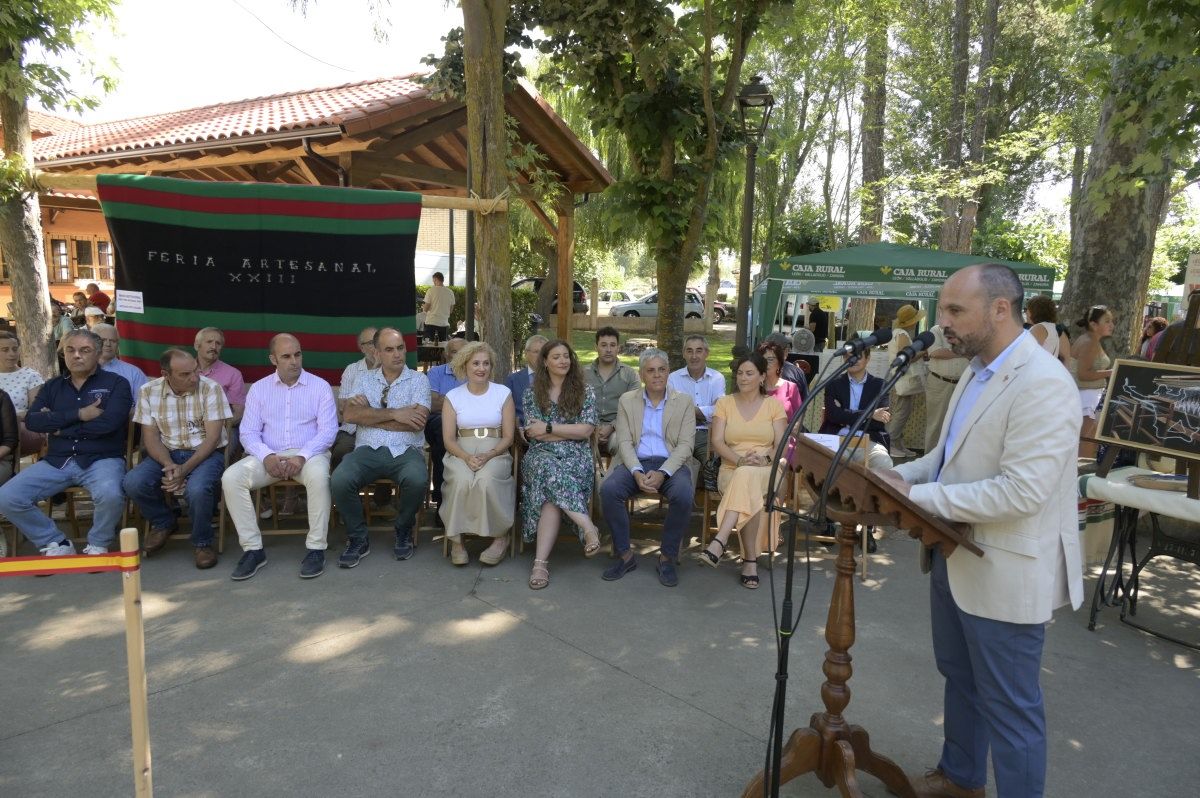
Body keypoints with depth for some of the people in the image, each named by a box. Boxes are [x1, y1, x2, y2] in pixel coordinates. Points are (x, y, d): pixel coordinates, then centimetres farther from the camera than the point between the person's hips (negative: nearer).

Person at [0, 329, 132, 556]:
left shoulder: (115, 383, 3)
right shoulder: (52, 386, 17)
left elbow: (108, 422, -13)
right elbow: (31, 420, 1)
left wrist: (59, 425, -4)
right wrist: (78, 414, -11)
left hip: (101, 459, -5)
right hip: (56, 461, 5)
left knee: (110, 495, -35)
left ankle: (97, 545, -5)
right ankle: (56, 544, 5)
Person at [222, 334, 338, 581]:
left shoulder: (320, 386, 3)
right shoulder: (258, 389, 10)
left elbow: (328, 429, -5)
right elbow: (248, 432, 4)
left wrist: (302, 456, -20)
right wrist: (267, 456, -17)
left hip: (309, 453, -3)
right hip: (269, 456, 3)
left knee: (318, 475, -37)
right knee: (230, 477, -24)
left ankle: (316, 549, -24)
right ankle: (253, 549, -13)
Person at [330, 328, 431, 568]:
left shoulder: (419, 379, 8)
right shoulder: (364, 380, 14)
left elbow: (417, 421, -8)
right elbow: (350, 414, -4)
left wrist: (370, 415, -4)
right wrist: (395, 414, -10)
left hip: (405, 451, -1)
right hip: (368, 449, 2)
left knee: (417, 480, -34)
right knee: (340, 480, -28)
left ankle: (403, 532, -2)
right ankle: (358, 539, -4)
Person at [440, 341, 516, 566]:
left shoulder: (503, 393, 7)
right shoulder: (452, 396, 9)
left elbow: (508, 437, 4)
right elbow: (448, 439, 4)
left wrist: (488, 455, -15)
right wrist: (467, 457, -16)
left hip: (496, 453, -1)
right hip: (461, 453, 1)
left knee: (486, 479, -34)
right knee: (462, 480, -34)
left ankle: (500, 536, -15)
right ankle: (456, 539, -20)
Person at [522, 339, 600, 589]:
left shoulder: (585, 392, 9)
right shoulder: (532, 394, 12)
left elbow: (587, 430, -2)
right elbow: (532, 433, 1)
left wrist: (549, 428, -4)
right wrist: (570, 432, -5)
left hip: (576, 456, -1)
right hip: (542, 455, 1)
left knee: (552, 492, -33)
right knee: (551, 470, -38)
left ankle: (541, 561, -39)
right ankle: (588, 527, -43)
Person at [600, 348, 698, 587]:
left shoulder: (684, 402, 7)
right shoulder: (627, 400, 11)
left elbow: (686, 444, -2)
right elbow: (624, 442, 3)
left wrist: (662, 473, -18)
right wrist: (637, 472, -16)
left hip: (671, 463, -1)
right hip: (636, 462, 1)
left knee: (683, 495, -33)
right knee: (608, 489, -28)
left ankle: (667, 558, -12)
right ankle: (625, 555, -11)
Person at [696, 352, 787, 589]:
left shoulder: (774, 404, 12)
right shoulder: (725, 403, 12)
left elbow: (781, 445, 3)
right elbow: (716, 442, 1)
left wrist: (764, 459, -19)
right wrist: (740, 459, -17)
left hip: (768, 471, -1)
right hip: (732, 470, 1)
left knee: (747, 478, -39)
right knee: (749, 495, -36)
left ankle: (720, 542, -47)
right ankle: (750, 559, -33)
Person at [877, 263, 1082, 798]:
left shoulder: (1042, 383, -23)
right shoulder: (977, 371, 7)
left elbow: (1021, 491, -29)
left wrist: (918, 498, -24)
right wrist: (901, 475, 0)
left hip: (1005, 573, -9)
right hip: (957, 558, 10)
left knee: (1009, 705, 8)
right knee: (959, 679, 25)